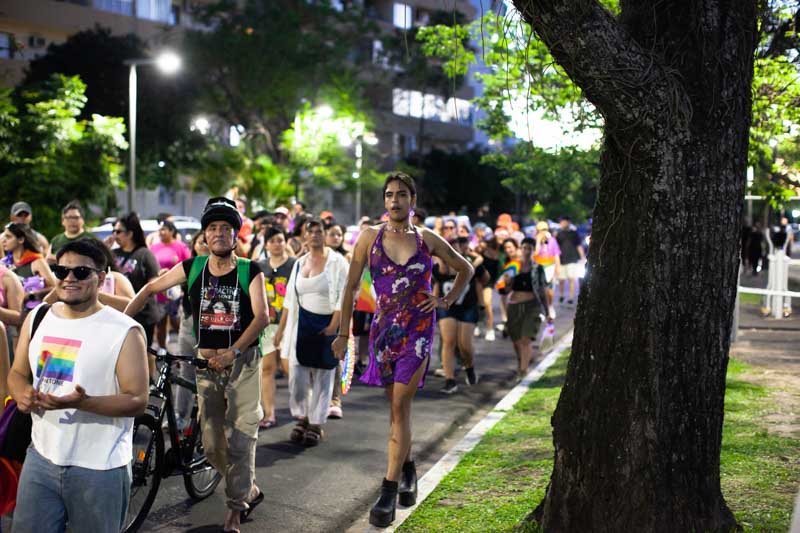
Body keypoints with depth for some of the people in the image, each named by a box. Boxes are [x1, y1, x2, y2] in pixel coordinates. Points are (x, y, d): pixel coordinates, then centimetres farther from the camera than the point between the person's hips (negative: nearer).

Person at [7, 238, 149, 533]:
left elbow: (137, 401, -14)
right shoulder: (37, 318, 6)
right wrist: (23, 394, -9)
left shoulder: (124, 331, -12)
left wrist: (81, 402, -29)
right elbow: (17, 373, 16)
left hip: (99, 468, -5)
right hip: (41, 458, 5)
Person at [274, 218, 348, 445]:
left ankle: (316, 424, 12)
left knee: (322, 375, 2)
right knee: (297, 373, -1)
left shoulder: (336, 262, -3)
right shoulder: (299, 263, 13)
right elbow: (289, 298, 16)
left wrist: (333, 325, -16)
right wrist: (281, 328, 12)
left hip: (325, 323, -4)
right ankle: (301, 418, 18)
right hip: (301, 323, 4)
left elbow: (342, 297, -8)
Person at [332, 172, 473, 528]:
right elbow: (351, 286, 3)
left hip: (418, 329, -2)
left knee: (400, 407, -8)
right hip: (384, 329, 2)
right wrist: (343, 333, 2)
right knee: (397, 406, 12)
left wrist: (447, 301, 3)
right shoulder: (370, 237, 1)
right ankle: (407, 471, 34)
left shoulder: (428, 240, 1)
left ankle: (389, 493, -7)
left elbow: (465, 269, 16)